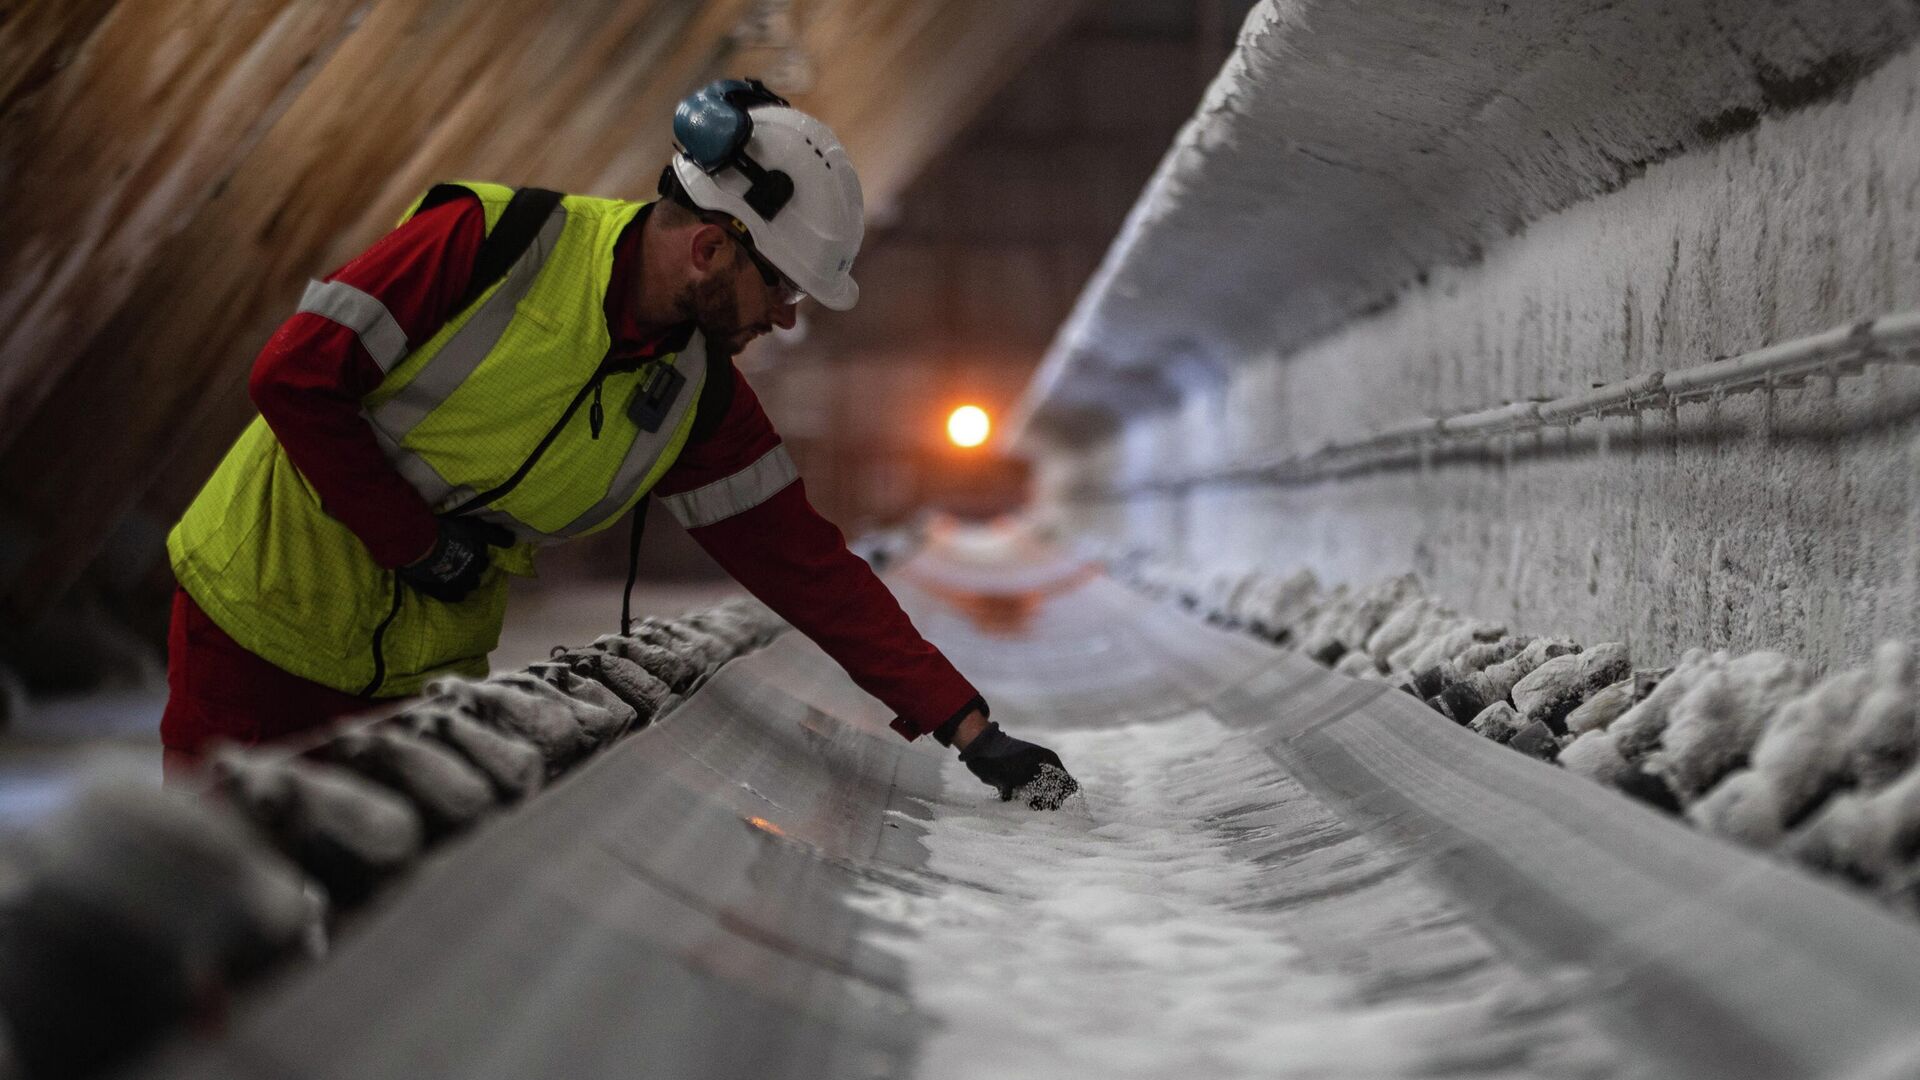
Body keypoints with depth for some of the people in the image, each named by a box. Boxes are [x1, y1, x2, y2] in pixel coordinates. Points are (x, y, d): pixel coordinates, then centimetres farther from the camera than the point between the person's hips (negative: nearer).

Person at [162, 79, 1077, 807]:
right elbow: (291, 375, -19)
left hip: (418, 678, 5)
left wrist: (963, 723, -9)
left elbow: (808, 567, -4)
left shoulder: (696, 403, -5)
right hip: (258, 615, -4)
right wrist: (418, 542, -19)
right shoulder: (493, 241, -21)